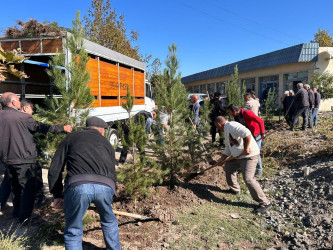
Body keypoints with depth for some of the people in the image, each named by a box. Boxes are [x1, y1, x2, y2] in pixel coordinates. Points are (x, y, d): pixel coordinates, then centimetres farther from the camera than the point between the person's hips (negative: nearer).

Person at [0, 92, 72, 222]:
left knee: (15, 187, 22)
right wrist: (62, 128, -5)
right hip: (23, 159, -7)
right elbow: (42, 127, -13)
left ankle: (17, 212, 35)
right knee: (27, 188, 3)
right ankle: (24, 217, 6)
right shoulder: (22, 117, -15)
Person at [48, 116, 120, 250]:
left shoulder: (71, 137, 25)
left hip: (78, 185, -2)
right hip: (105, 186, 3)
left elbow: (55, 168, 20)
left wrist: (57, 195, 28)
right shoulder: (106, 143, 31)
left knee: (73, 232, 19)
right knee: (109, 221, 31)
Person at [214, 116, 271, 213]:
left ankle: (265, 203, -6)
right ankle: (235, 189, 40)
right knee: (228, 168, 21)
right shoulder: (226, 130, 15)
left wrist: (246, 149, -27)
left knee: (248, 179, -18)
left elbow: (247, 134, -34)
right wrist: (222, 159, 18)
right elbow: (228, 148, 22)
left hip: (249, 155, -11)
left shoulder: (231, 126, -19)